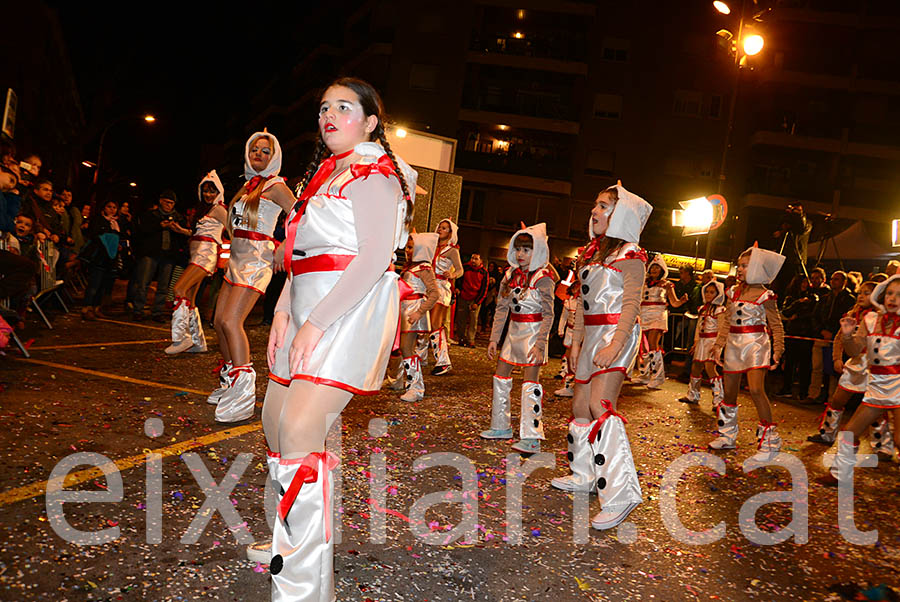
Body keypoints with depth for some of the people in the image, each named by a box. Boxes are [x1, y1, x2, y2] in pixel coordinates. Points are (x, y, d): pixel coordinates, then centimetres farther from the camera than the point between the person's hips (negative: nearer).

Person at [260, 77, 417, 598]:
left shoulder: (373, 175, -7)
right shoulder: (326, 174, 21)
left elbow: (376, 256, -18)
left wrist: (317, 321, -22)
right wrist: (284, 311, 6)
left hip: (351, 311, -9)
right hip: (310, 312, 10)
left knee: (299, 429, -20)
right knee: (275, 422, 14)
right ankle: (295, 535, 34)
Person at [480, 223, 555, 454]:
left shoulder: (542, 278, -13)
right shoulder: (511, 274, 6)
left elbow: (548, 314, -15)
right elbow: (501, 309, 9)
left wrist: (540, 344, -23)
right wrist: (494, 338, 6)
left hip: (534, 330, -7)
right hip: (514, 330, 7)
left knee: (531, 381, -8)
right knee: (501, 376, 11)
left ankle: (531, 437, -5)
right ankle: (501, 427, 24)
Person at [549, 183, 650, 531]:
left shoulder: (629, 254, -6)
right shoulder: (591, 252, 18)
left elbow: (631, 305, -15)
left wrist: (615, 345, -25)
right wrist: (577, 341, 19)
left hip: (617, 333, -9)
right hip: (592, 334, 9)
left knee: (600, 405, -22)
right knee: (580, 404, 12)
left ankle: (621, 493, -21)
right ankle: (585, 475, 29)